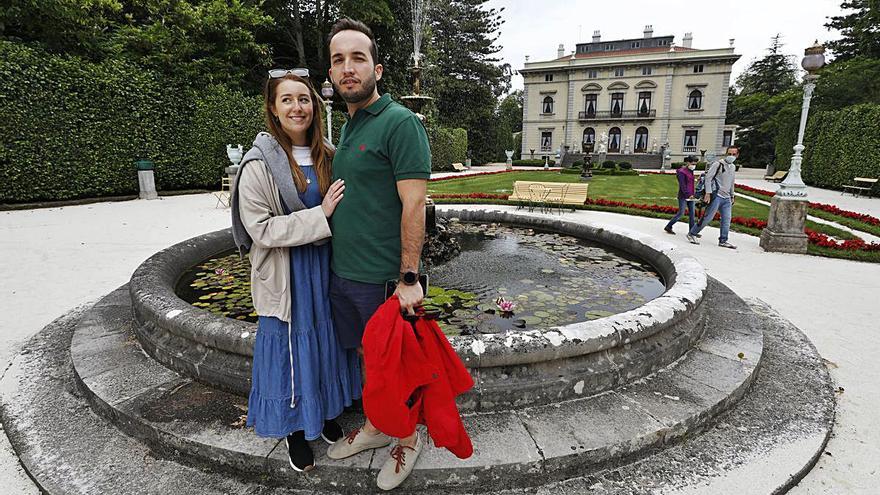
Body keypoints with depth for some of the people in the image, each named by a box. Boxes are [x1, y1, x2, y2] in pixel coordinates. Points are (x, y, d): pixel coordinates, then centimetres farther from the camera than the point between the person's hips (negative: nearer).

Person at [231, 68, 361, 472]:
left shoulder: (328, 156, 3)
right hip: (286, 276, -4)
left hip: (325, 269, 5)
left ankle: (326, 413, 40)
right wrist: (320, 215, -21)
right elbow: (261, 229, -17)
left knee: (325, 343, 17)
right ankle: (294, 429, 31)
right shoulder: (259, 164, -12)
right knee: (291, 351, 8)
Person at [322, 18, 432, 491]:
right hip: (342, 271, 8)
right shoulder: (348, 128, 13)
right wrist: (340, 262, 16)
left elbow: (414, 207, -19)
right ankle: (374, 426, 41)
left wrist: (409, 278, -21)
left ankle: (407, 438, 32)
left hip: (383, 278, -8)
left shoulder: (401, 123, -14)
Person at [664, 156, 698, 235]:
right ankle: (668, 227, 7)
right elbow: (682, 186, -18)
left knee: (692, 213, 6)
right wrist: (688, 195, -23)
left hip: (690, 195, 8)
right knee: (681, 213, -6)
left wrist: (692, 194, 16)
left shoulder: (690, 171, 14)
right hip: (683, 196, -8)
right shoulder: (682, 172, -12)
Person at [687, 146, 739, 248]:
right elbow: (708, 177, -11)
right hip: (716, 196, -7)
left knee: (726, 219, 4)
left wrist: (732, 196, 24)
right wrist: (708, 193, -19)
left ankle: (723, 241, 10)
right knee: (708, 217, -8)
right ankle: (692, 234, 2)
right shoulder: (718, 164, -6)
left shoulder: (733, 167, 17)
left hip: (727, 198, 7)